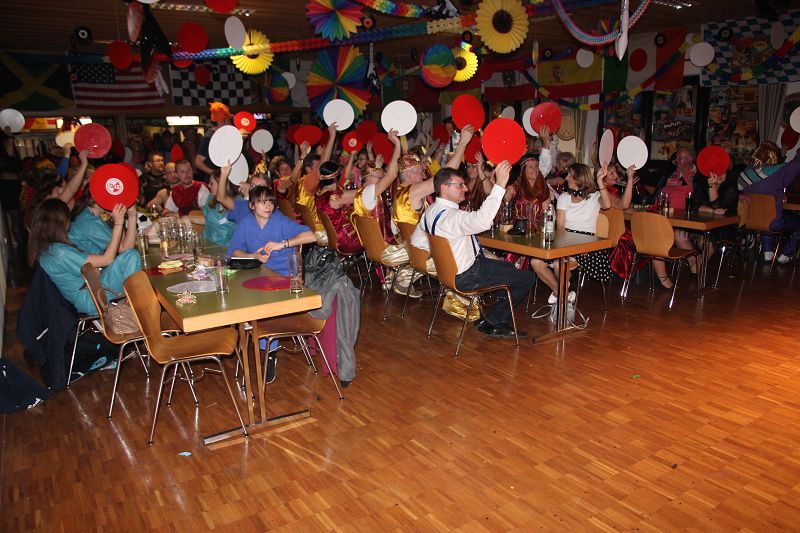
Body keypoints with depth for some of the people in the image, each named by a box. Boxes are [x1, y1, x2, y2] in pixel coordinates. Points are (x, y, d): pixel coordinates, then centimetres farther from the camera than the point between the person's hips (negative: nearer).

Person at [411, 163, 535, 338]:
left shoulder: (431, 211, 4)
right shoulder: (449, 215, -28)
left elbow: (416, 241, 15)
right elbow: (481, 221, -46)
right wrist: (499, 185, -46)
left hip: (452, 269, 10)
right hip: (467, 276, -10)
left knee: (509, 267, 28)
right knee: (527, 278, -2)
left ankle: (499, 320, 27)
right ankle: (490, 323, 10)